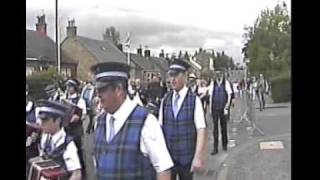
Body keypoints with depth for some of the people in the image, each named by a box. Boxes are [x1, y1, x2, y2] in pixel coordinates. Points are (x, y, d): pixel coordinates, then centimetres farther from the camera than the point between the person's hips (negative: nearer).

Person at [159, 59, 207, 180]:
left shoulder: (194, 100, -10)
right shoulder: (165, 100, 2)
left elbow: (201, 130, -14)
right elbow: (160, 127, 4)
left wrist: (198, 157, -20)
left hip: (187, 157, -2)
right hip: (167, 156, 2)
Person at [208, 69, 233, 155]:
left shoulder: (226, 83, -2)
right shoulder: (213, 84, 2)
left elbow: (229, 95, 1)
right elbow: (211, 96, 6)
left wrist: (227, 106, -6)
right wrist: (210, 108, 3)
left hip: (223, 108, 0)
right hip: (215, 108, 1)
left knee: (224, 127, 11)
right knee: (215, 128, -1)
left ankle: (224, 145, 28)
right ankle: (215, 148, 0)